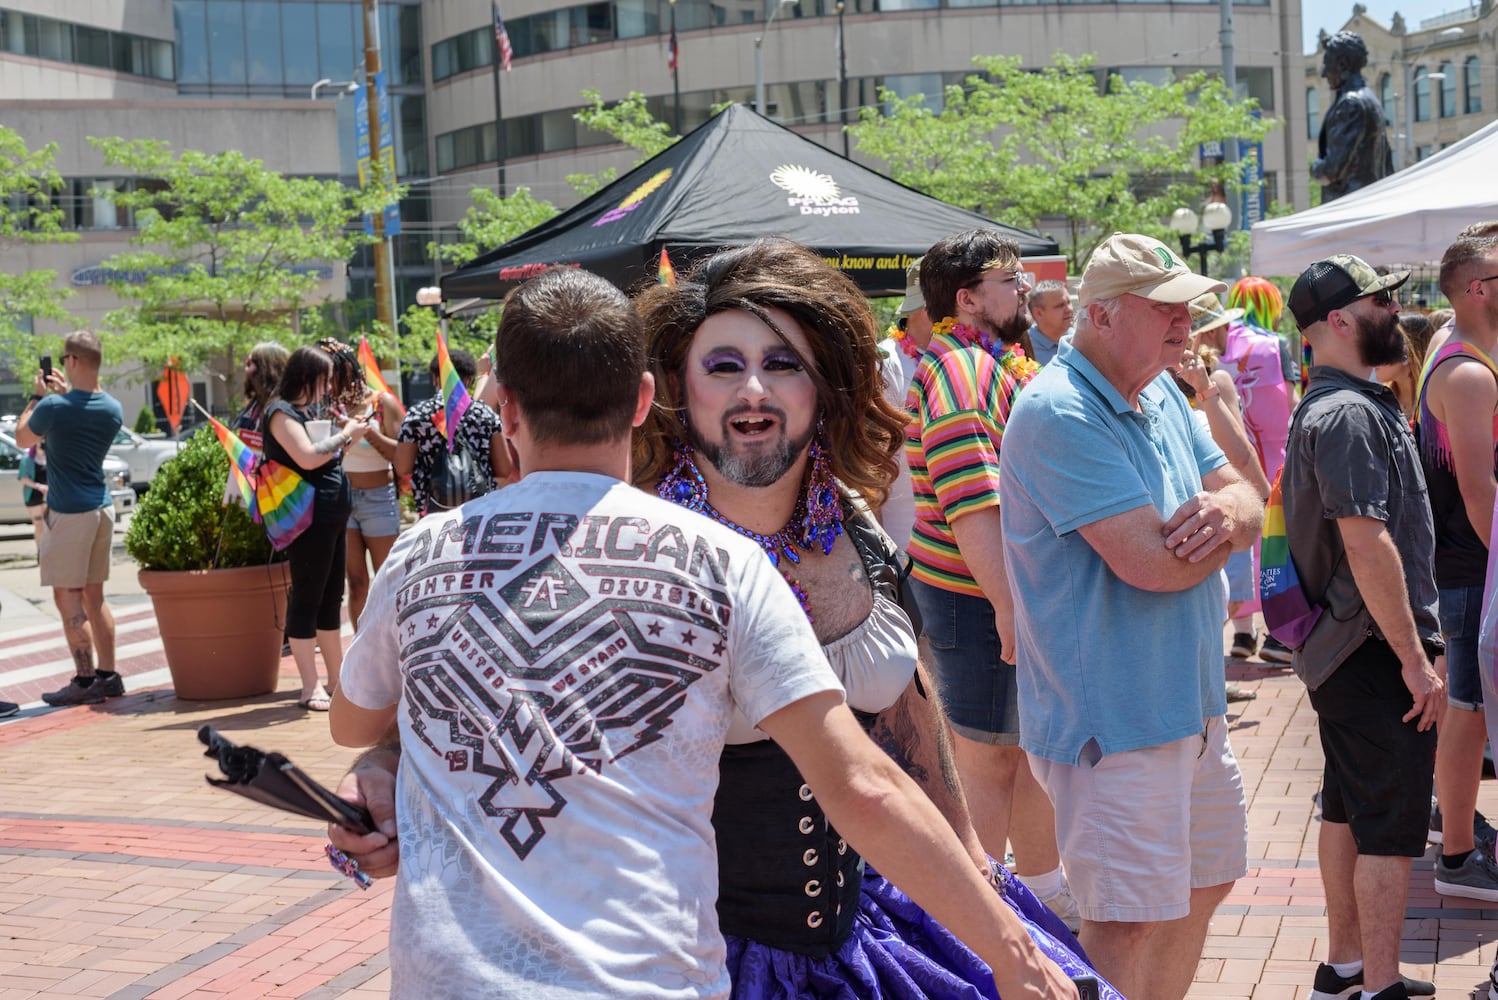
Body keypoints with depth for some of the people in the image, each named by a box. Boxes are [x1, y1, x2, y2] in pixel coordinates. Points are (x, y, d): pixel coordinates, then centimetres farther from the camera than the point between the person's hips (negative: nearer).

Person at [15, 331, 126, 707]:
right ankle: (108, 676, 16)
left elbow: (23, 439, 4)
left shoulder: (54, 406, -14)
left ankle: (85, 681, -4)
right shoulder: (113, 410, 4)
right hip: (102, 507, 7)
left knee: (68, 597, -2)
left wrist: (37, 396, 13)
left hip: (69, 511, -7)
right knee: (94, 595, 14)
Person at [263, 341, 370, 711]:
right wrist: (345, 434, -13)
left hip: (332, 516, 10)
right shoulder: (282, 412, -10)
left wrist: (351, 435, 9)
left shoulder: (311, 411, 16)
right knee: (306, 598, -4)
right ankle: (310, 686, -1)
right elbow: (307, 457, -23)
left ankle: (337, 676, 22)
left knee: (331, 597, 14)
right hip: (308, 518, -10)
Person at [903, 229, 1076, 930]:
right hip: (974, 599, -10)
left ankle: (1042, 885, 33)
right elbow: (970, 502, -27)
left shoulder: (1004, 364, 16)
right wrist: (1006, 603, -30)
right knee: (987, 755, 0)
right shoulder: (960, 370, -18)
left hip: (1019, 592, 10)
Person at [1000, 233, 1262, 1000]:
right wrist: (1223, 521, -6)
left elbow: (1248, 501, 8)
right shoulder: (1058, 414, -21)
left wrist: (1225, 512, -17)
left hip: (1191, 700, 10)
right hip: (1112, 715, -10)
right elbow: (1154, 562, -27)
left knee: (1203, 884, 22)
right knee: (1128, 926, -4)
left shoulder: (1162, 394, 10)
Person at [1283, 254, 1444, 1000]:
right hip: (1376, 655, -11)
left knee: (1348, 812, 17)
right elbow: (1367, 544, -26)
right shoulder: (1349, 415, -20)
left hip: (1344, 650, 11)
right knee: (1390, 827, -3)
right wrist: (1415, 657, -21)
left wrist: (1414, 640, 21)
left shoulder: (1338, 405, 15)